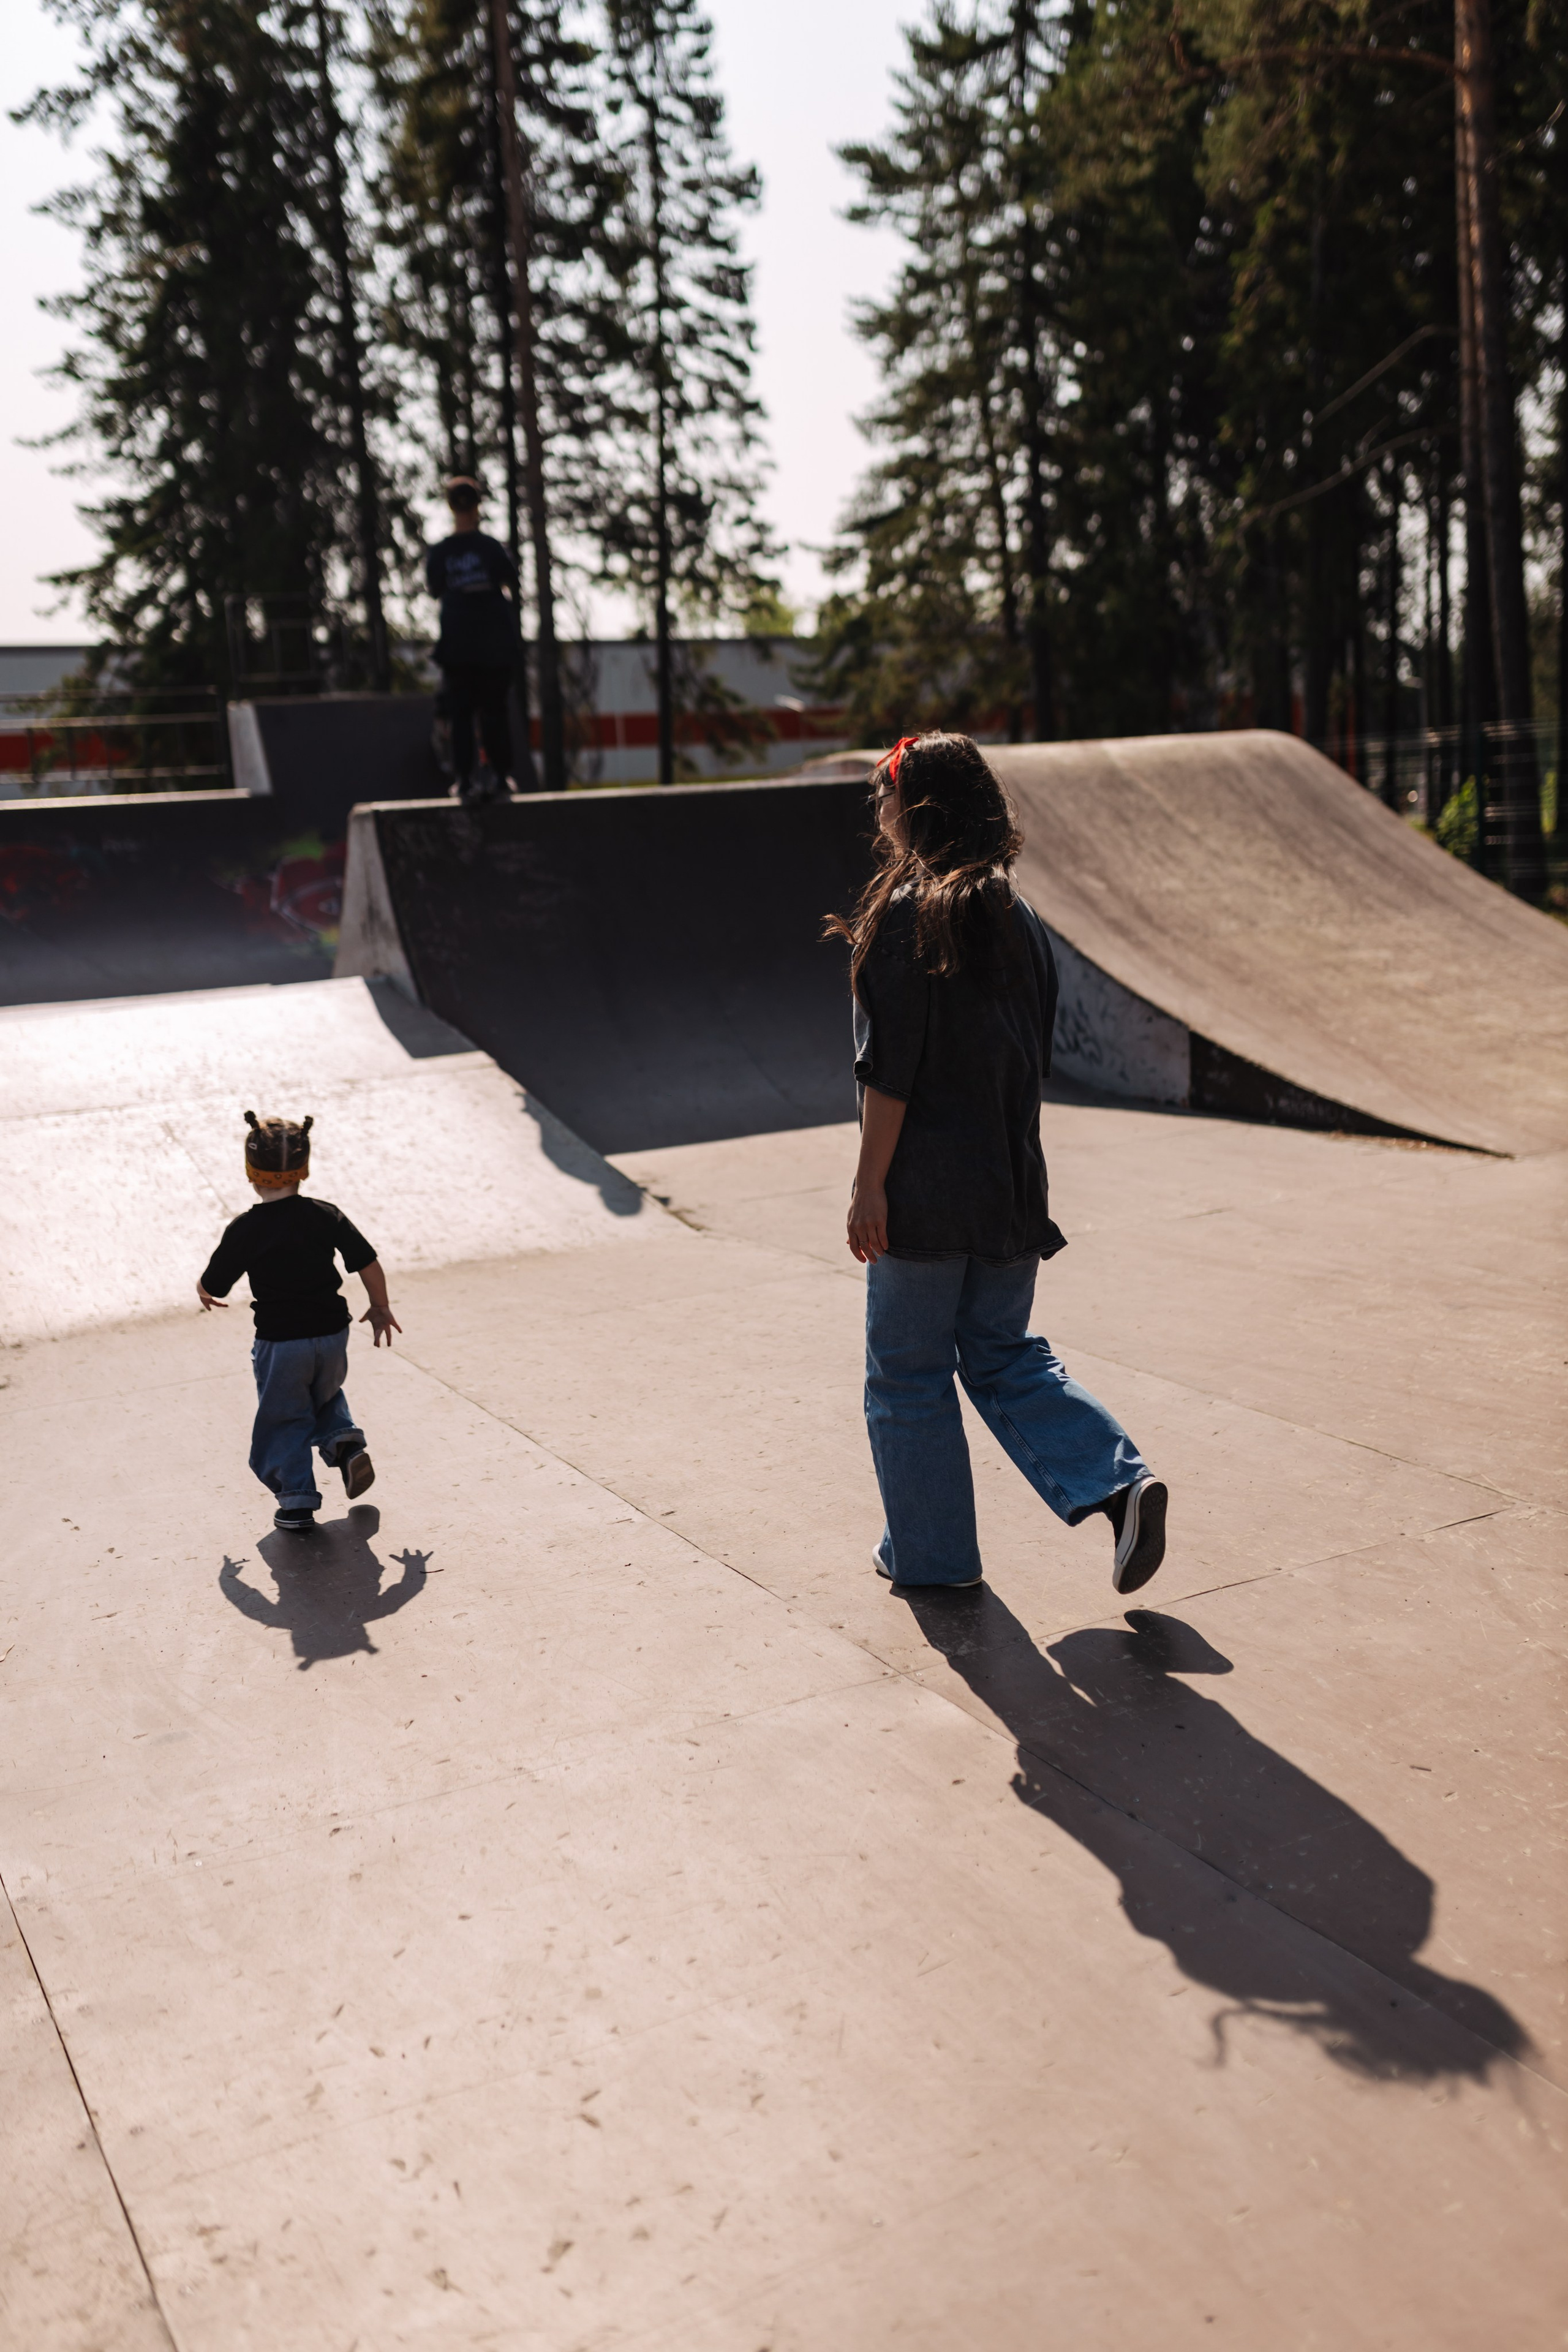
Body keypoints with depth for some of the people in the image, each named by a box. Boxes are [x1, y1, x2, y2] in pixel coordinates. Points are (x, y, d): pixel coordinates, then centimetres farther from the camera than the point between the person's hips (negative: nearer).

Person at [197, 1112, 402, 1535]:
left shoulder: (244, 1231, -12)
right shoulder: (326, 1215, -5)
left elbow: (212, 1287, -4)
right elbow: (368, 1264, -2)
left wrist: (205, 1294, 20)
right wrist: (380, 1308, 13)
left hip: (279, 1342, -3)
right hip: (332, 1333, 3)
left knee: (285, 1419, 13)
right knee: (326, 1395, 29)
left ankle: (297, 1501, 8)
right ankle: (344, 1438, 4)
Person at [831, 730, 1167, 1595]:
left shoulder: (905, 916, -13)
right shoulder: (1019, 918, 7)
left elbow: (889, 1072, -17)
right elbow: (1034, 1058, 13)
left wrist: (870, 1184, -12)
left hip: (925, 1188, -7)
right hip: (1012, 1180, 7)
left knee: (907, 1373, 9)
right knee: (1006, 1357, 18)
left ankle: (931, 1552, 19)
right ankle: (1119, 1483, 3)